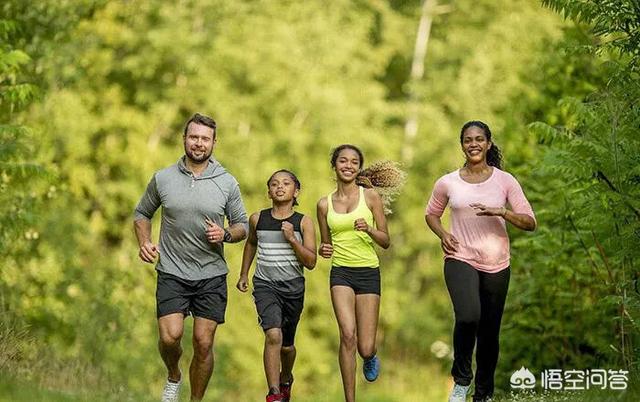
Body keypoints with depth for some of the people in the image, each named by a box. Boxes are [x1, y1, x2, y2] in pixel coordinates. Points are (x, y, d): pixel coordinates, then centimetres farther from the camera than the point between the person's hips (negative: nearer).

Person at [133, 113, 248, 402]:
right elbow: (142, 213, 16)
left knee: (203, 344, 0)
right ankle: (173, 376, 17)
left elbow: (242, 225, 9)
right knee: (170, 336, -15)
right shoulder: (162, 179, 1)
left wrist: (225, 234, -14)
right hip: (172, 274, 0)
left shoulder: (227, 183, 1)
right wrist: (144, 242, -2)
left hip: (212, 277, 1)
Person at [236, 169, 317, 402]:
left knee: (286, 345, 15)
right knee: (273, 335, -24)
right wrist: (243, 274, 24)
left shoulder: (303, 223, -3)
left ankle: (286, 379, 46)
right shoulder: (258, 219, 1)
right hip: (265, 285, -1)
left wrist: (292, 239, -17)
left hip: (293, 287, 1)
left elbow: (311, 263, -6)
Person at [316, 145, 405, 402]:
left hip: (369, 274, -1)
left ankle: (370, 357, 40)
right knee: (347, 335, -20)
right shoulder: (325, 204, 6)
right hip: (341, 273, 1)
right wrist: (324, 250, -6)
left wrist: (369, 229, -18)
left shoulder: (371, 196, 0)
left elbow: (386, 241, 1)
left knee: (365, 349, 0)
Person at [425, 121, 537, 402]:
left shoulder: (504, 181, 0)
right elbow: (431, 214, 19)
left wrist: (500, 212, -21)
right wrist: (442, 233, -2)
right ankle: (461, 378, -5)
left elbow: (530, 222, -3)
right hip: (460, 260, -2)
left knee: (489, 332, 8)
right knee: (468, 317, -28)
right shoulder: (447, 183, 2)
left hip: (496, 265, 2)